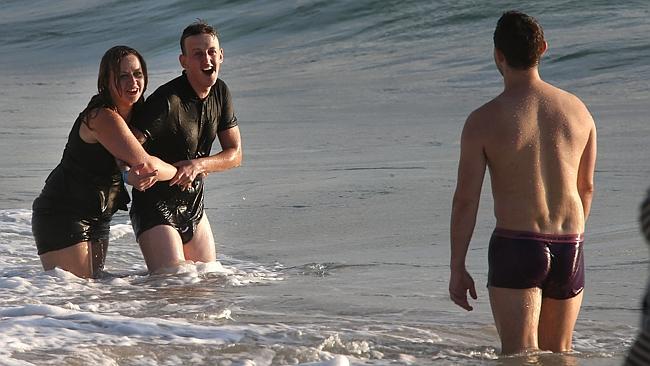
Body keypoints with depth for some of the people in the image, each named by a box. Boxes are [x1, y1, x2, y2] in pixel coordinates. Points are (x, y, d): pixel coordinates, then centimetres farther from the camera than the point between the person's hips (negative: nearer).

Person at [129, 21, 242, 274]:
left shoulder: (220, 92, 2)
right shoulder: (167, 101, -23)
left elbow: (235, 154, 1)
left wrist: (198, 165, -16)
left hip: (193, 205, 7)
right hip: (156, 206, -7)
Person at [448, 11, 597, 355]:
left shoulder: (483, 120, -8)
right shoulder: (578, 110, 5)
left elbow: (465, 200, -8)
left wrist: (457, 269, -1)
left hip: (515, 248, -4)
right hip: (569, 249, 4)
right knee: (558, 356, 16)